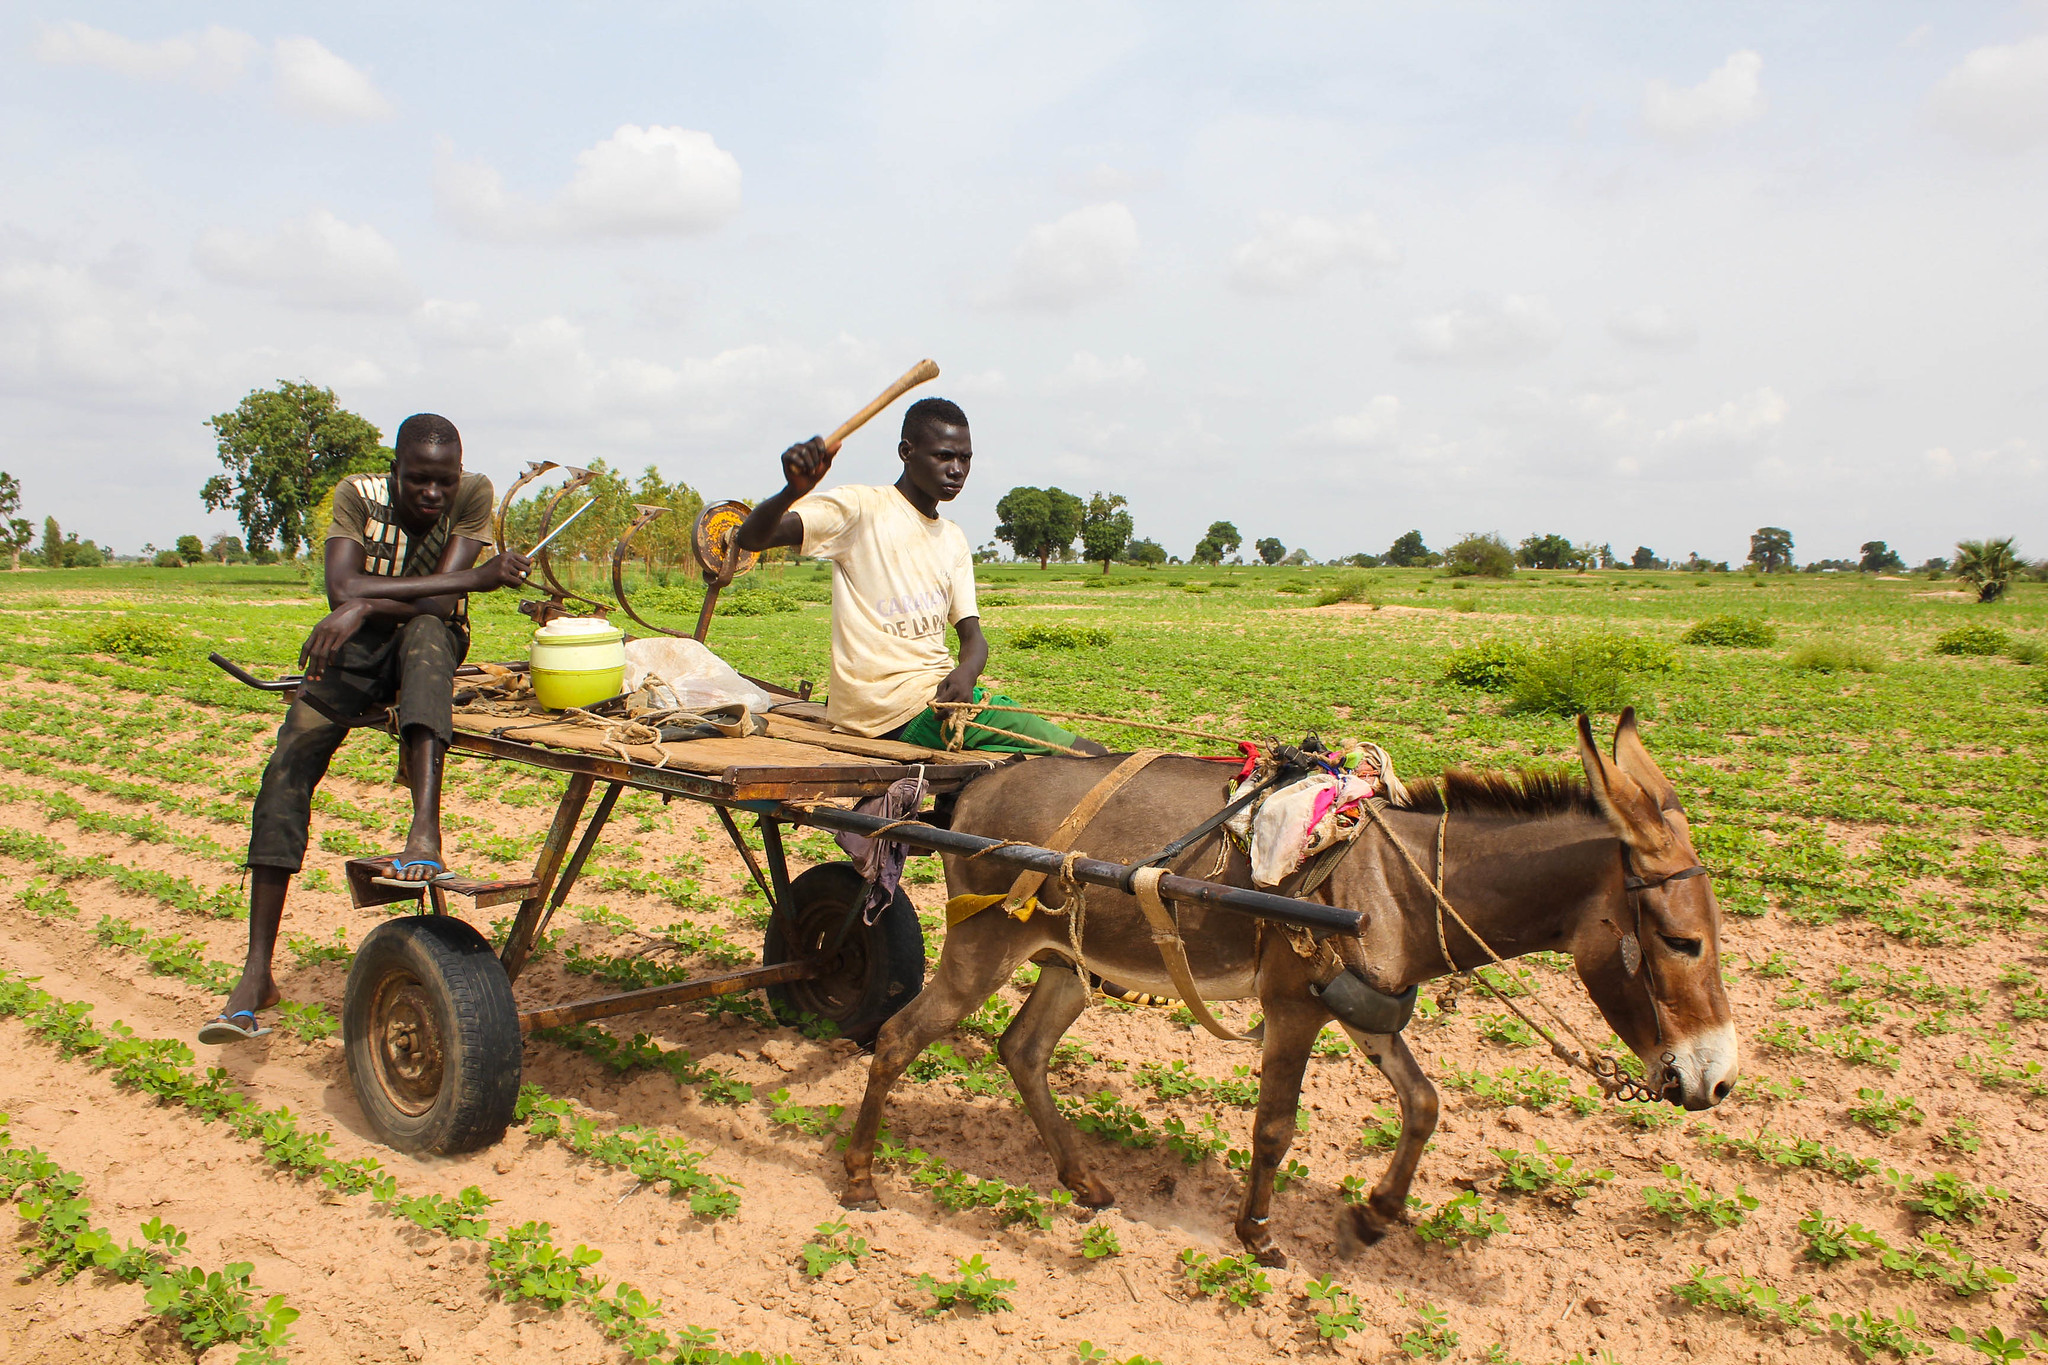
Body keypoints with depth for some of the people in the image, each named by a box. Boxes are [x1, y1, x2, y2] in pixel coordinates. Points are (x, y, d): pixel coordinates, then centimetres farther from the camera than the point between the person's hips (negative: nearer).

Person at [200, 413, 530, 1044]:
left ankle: (425, 830, -54)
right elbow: (343, 589, -25)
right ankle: (256, 974, -14)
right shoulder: (357, 496, -9)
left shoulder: (473, 496, -11)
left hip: (432, 645, -2)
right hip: (356, 647, 2)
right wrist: (478, 576, -31)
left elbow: (438, 604, -19)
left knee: (424, 631, -38)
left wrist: (368, 604, -31)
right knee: (287, 768, -17)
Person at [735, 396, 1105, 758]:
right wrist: (794, 490, -38)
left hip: (944, 692, 8)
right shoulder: (862, 507, -5)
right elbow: (751, 537, -16)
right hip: (891, 706, -8)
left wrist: (964, 674, -15)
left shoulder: (953, 540, 18)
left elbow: (972, 636, 10)